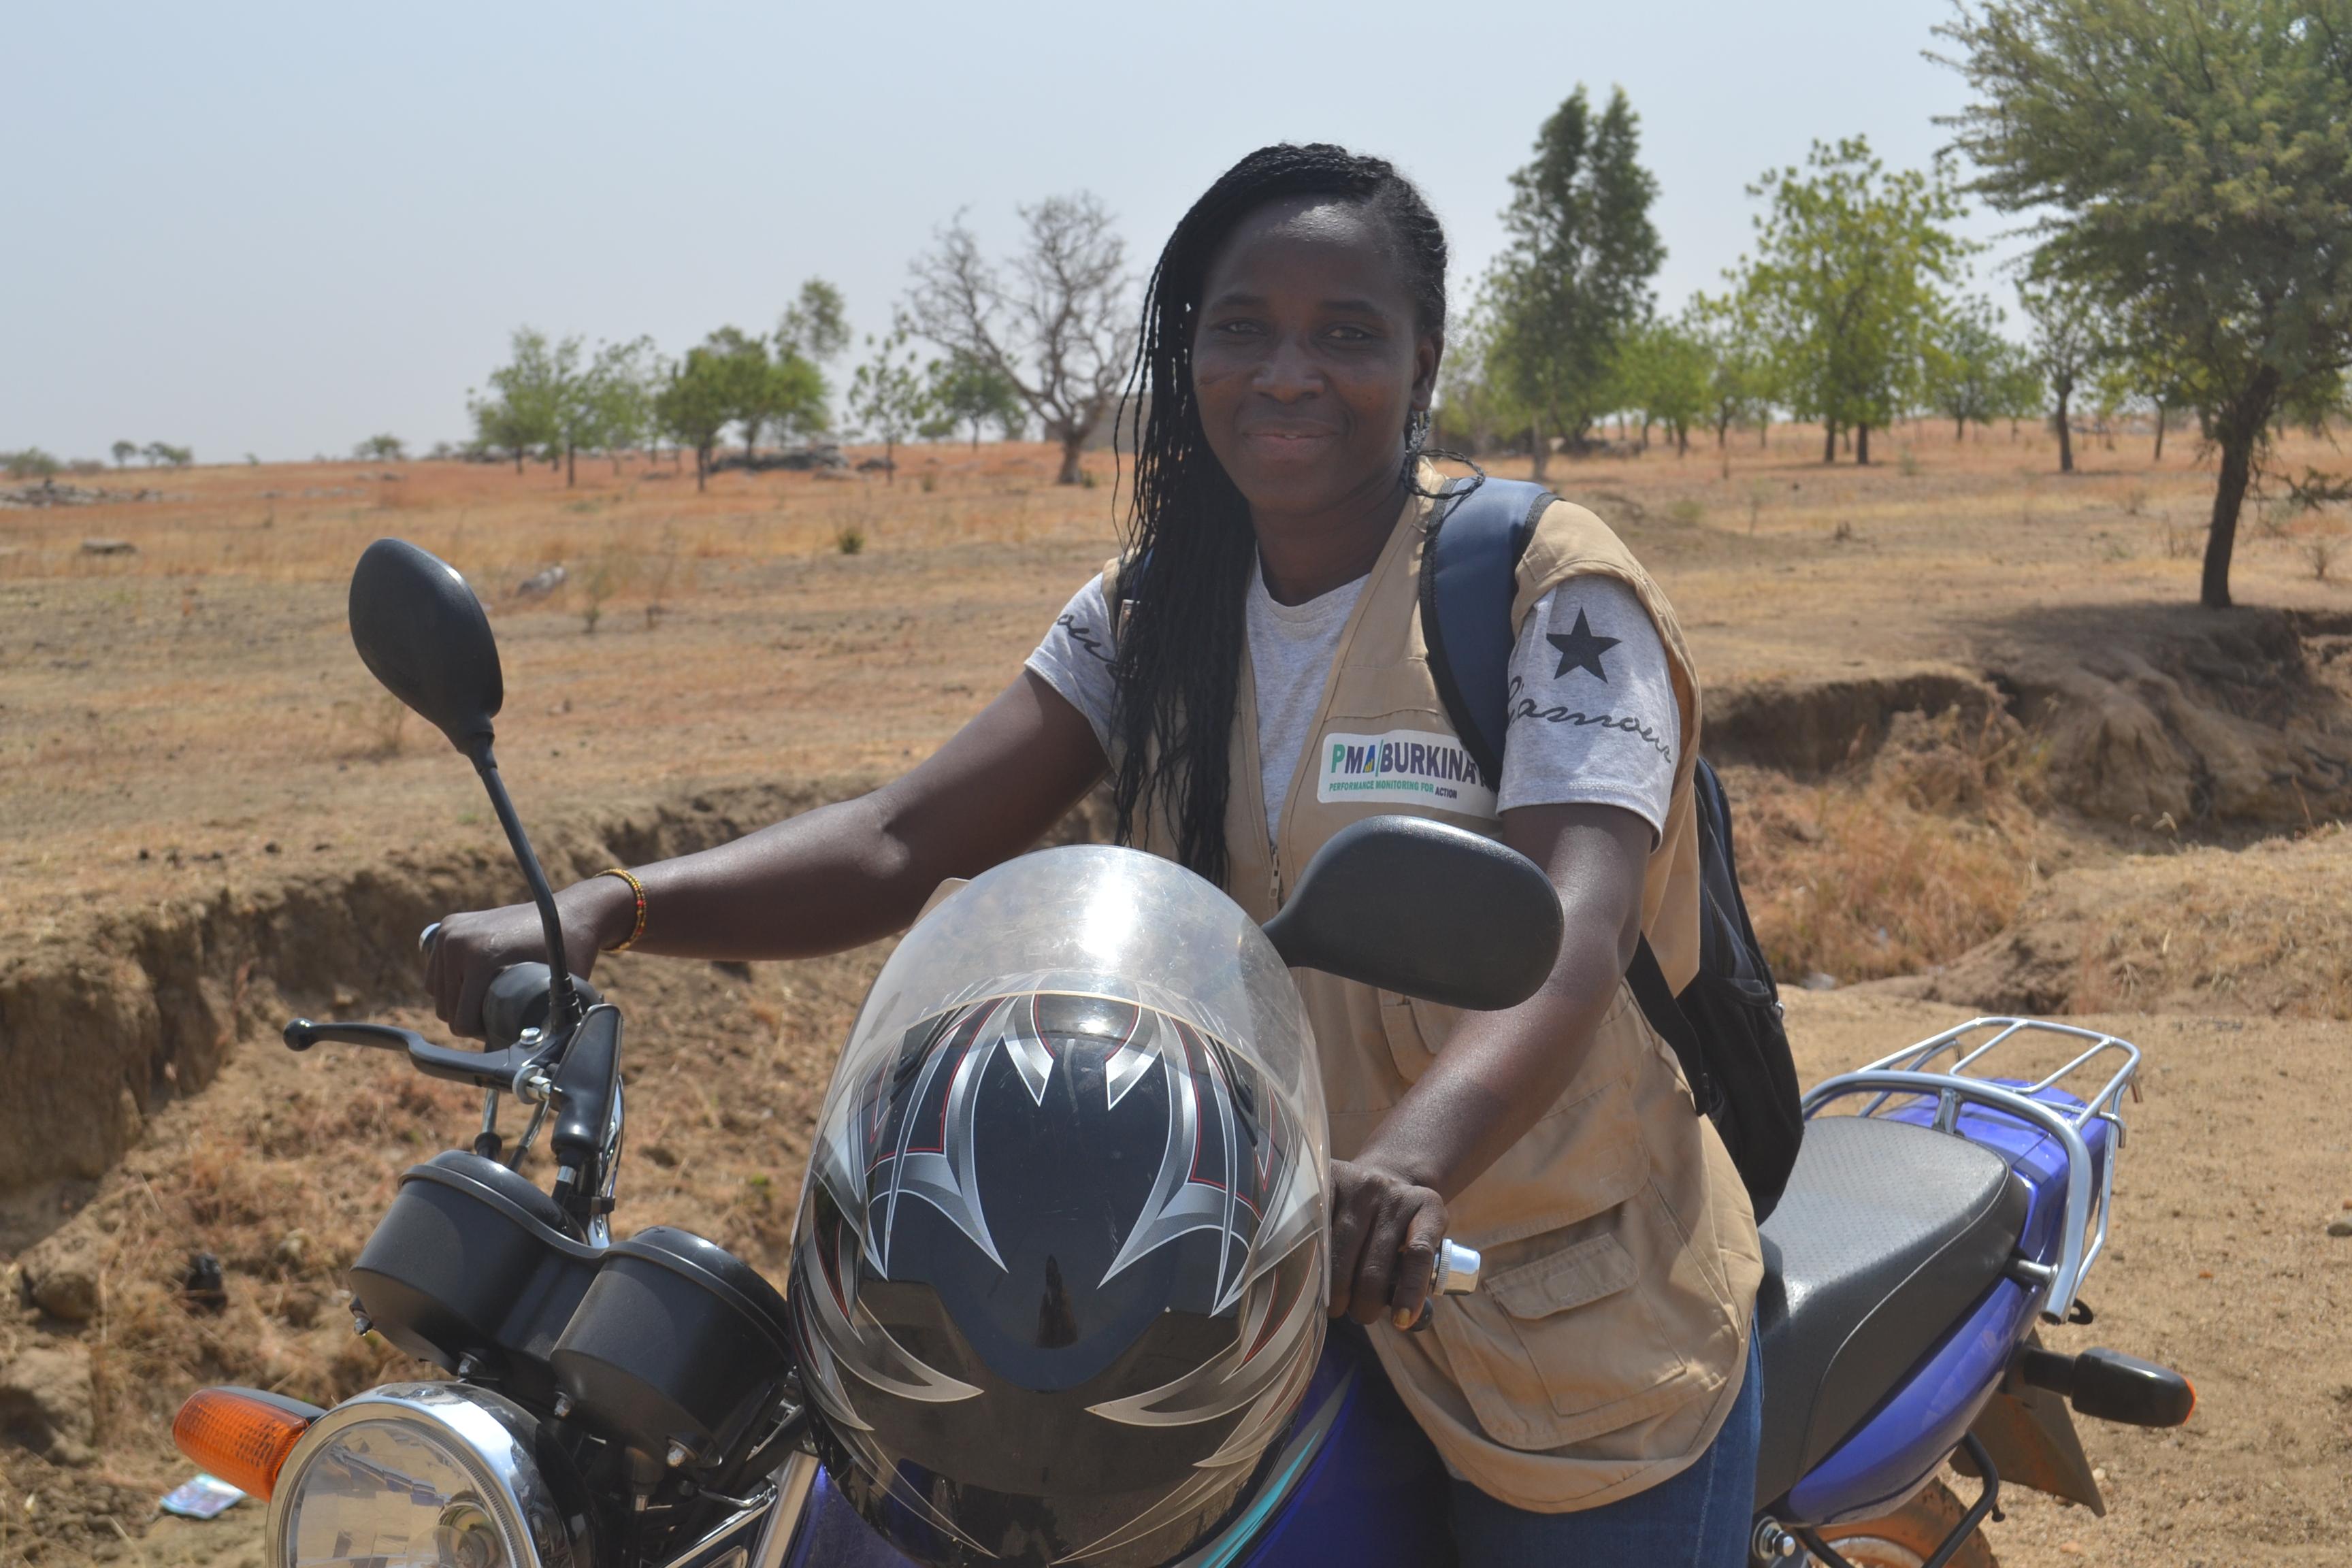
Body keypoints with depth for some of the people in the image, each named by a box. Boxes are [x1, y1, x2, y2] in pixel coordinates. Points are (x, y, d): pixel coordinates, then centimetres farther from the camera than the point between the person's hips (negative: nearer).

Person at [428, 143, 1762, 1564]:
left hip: (1570, 1339, -4)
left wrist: (1411, 1156, -48)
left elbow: (1573, 929, -28)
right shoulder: (1153, 611, 4)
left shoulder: (1547, 587, -13)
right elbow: (903, 843, -4)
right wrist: (606, 907, -21)